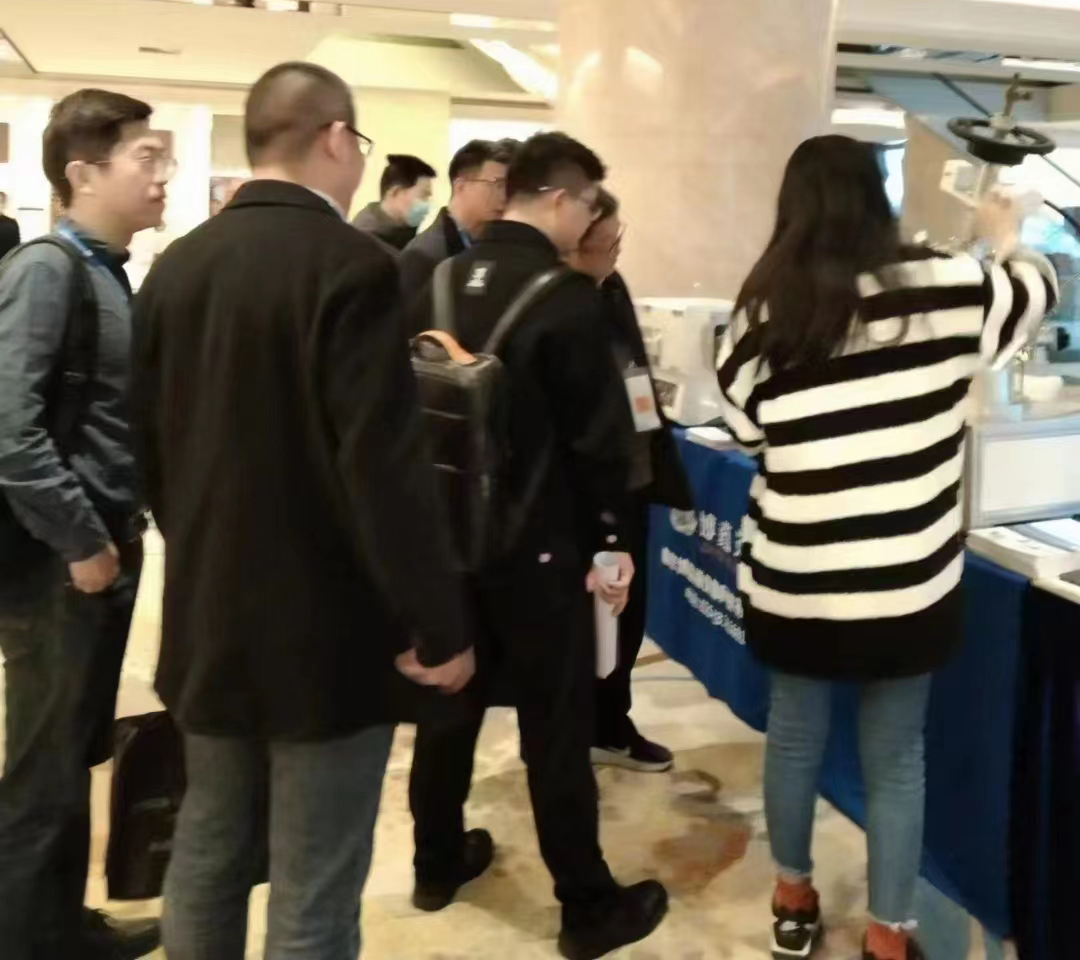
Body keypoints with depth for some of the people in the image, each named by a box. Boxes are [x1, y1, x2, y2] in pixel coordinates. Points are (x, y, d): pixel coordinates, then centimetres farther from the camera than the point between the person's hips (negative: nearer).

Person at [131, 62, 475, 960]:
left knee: (206, 858, 20)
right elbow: (386, 465, -21)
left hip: (207, 619, 7)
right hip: (326, 628, -7)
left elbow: (152, 441, 11)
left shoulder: (177, 265, 4)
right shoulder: (351, 264, -16)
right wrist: (442, 623, -12)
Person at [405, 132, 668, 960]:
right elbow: (599, 435, -16)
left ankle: (438, 861, 33)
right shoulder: (568, 298, -16)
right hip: (538, 543, -7)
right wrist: (612, 537, -5)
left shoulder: (440, 285, 5)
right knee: (556, 724, 1)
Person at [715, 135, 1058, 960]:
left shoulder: (764, 312, -7)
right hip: (905, 580, -1)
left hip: (795, 579, 2)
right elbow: (1038, 290, 12)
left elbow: (746, 428, 3)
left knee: (794, 735, 20)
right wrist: (1008, 237, 32)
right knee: (895, 757, 14)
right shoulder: (947, 290, -8)